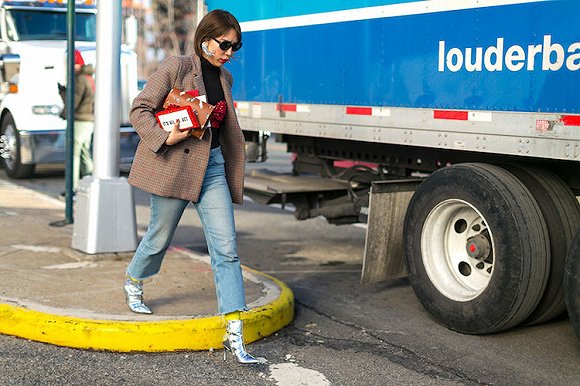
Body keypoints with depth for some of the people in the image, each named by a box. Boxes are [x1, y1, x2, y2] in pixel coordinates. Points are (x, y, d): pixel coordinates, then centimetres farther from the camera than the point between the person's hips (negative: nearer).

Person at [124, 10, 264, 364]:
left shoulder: (225, 78, 13)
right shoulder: (176, 67, -6)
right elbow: (140, 109, -8)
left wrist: (234, 171, 22)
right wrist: (164, 137, -23)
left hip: (213, 167, 5)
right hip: (175, 165, -5)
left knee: (227, 248, -6)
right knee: (160, 237, 12)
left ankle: (235, 336, -7)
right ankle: (133, 284, 46)